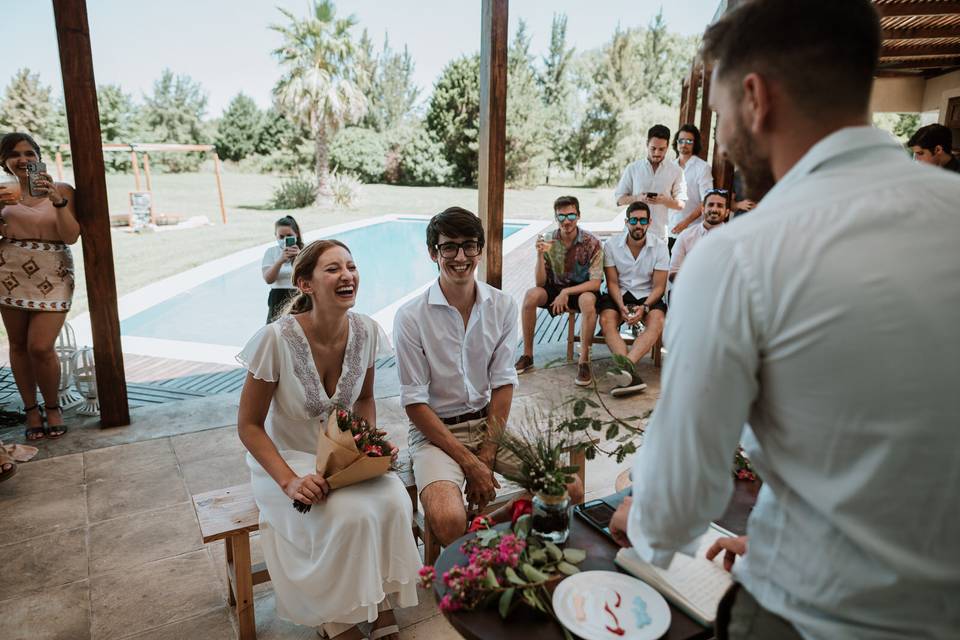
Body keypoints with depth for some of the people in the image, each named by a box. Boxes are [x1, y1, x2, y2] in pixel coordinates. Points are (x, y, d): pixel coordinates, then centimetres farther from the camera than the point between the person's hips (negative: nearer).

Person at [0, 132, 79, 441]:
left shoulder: (62, 190, -1)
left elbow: (71, 236, -10)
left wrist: (57, 200, -22)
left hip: (53, 277, -3)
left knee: (40, 347, -10)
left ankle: (53, 407, 13)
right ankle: (31, 409, 21)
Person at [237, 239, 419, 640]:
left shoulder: (366, 331, -10)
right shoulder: (277, 339, -23)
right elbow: (249, 426, -14)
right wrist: (289, 481, -25)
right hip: (287, 459, -4)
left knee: (393, 501, -24)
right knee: (349, 517, -29)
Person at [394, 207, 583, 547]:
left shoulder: (503, 306, 0)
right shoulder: (410, 317, -11)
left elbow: (503, 384, 0)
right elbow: (415, 404, -11)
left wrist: (487, 455, -10)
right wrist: (469, 463, -14)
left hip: (491, 421, 4)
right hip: (435, 430, -3)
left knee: (570, 489, -11)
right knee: (449, 521, -30)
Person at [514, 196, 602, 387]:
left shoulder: (591, 243, -13)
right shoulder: (548, 241, -8)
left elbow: (595, 283, -16)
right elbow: (540, 283, -11)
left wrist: (566, 292, -27)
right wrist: (540, 255, -27)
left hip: (582, 289, -2)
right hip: (556, 288, 3)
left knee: (588, 300, -37)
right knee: (531, 295, -26)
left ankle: (584, 361, -26)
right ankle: (527, 355, -13)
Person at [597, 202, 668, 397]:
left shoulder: (659, 246, -4)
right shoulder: (611, 245, -4)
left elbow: (659, 286, -4)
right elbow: (612, 282, -3)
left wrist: (644, 307, -23)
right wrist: (622, 306, -21)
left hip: (647, 296, 0)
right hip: (619, 294, 0)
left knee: (657, 322, -32)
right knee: (606, 320, -31)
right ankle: (630, 375, -46)